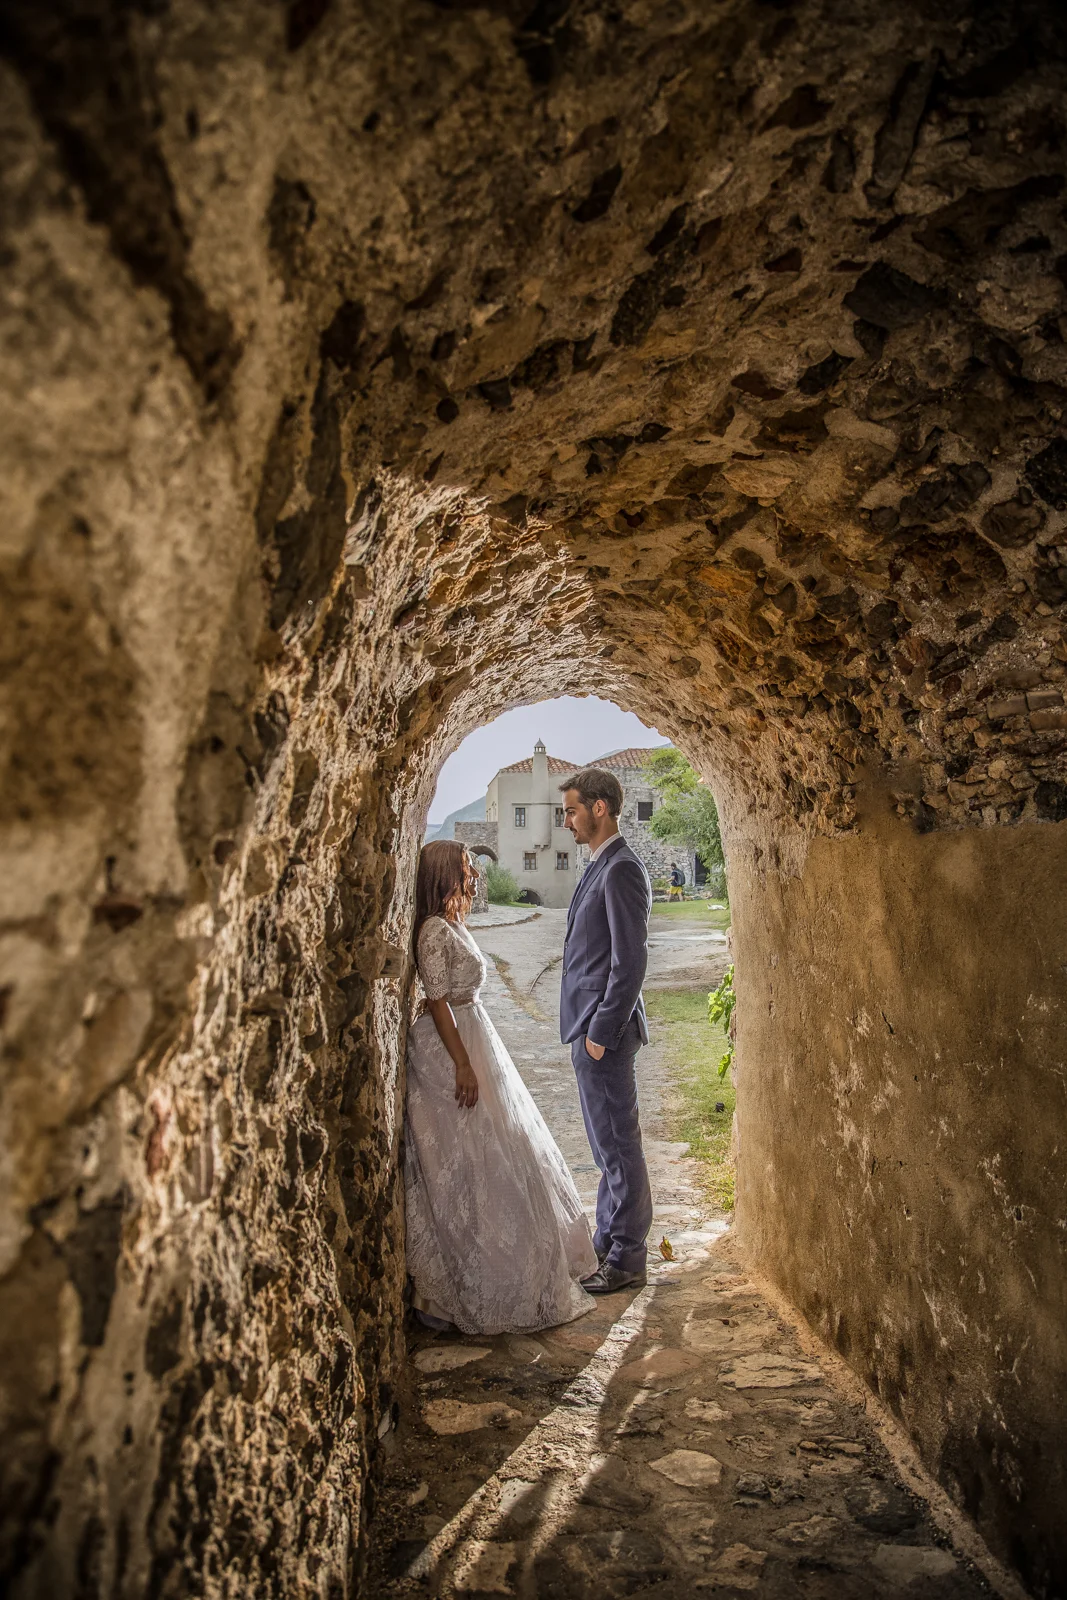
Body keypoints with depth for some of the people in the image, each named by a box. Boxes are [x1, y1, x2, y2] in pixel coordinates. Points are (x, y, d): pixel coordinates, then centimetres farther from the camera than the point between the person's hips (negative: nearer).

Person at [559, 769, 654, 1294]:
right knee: (608, 1144, 19)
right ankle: (609, 1242, 33)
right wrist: (587, 1029, 17)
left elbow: (631, 961, -22)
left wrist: (601, 1031, -19)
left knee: (617, 1144, 3)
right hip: (590, 1026, 10)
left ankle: (627, 1259, 16)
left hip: (604, 1030, -10)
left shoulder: (620, 871, -18)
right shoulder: (600, 867, 14)